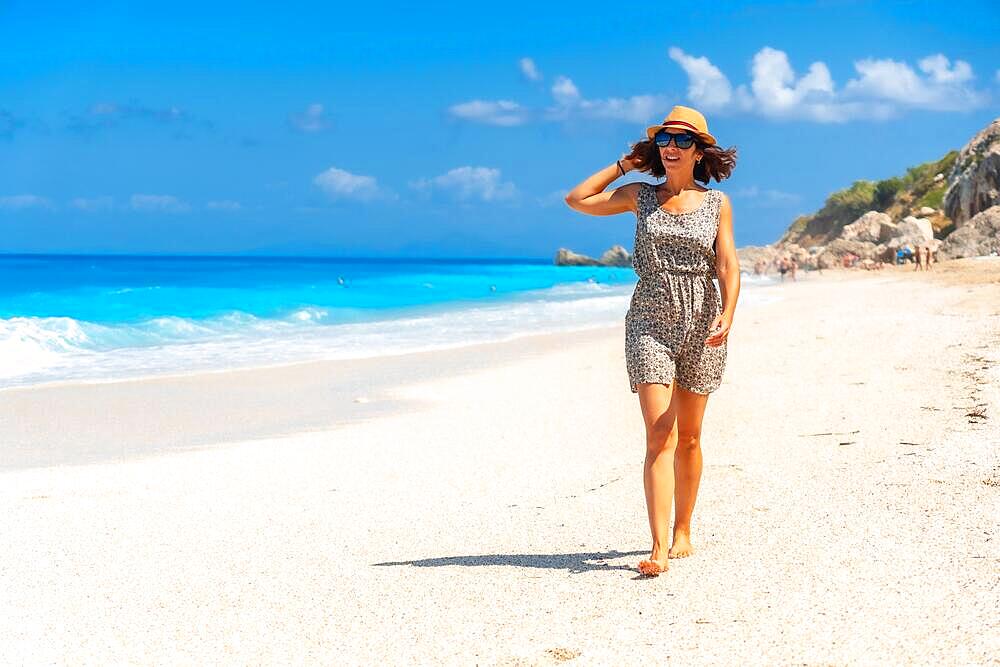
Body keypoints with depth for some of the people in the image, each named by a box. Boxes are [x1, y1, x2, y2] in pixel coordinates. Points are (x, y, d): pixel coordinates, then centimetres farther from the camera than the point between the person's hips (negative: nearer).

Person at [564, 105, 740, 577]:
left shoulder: (717, 203, 5)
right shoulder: (641, 196, 7)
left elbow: (728, 265, -2)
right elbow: (577, 200, 5)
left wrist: (727, 314, -18)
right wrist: (626, 163, 8)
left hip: (701, 324, 1)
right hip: (650, 322, -1)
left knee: (688, 437, 9)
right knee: (659, 435, -12)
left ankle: (682, 533, 26)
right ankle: (659, 549, -17)